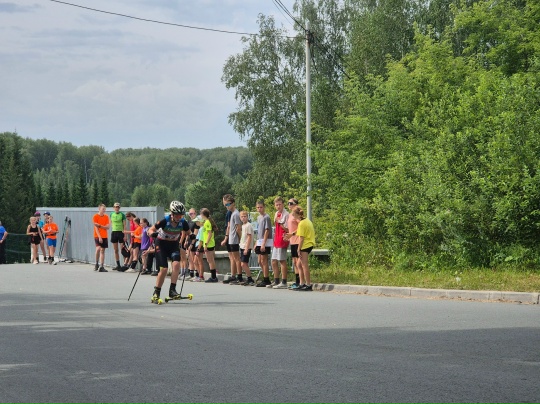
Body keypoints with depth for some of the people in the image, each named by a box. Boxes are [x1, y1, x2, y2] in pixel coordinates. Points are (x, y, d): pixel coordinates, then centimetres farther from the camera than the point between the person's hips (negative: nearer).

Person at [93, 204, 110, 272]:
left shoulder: (106, 217, 8)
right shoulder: (95, 216, -3)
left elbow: (107, 227, 1)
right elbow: (96, 227, -8)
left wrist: (100, 225, -15)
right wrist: (99, 236, -16)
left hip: (104, 236, 4)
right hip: (97, 236, -4)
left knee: (102, 250, 3)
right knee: (98, 248, -20)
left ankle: (101, 266, 4)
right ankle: (96, 263, -1)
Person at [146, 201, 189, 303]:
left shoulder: (183, 222, -15)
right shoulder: (165, 221, -24)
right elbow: (150, 230, -18)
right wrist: (153, 234, -40)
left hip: (174, 244, 3)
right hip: (161, 244, -3)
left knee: (176, 264, -22)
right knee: (163, 269, -11)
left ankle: (172, 290, -16)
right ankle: (156, 293, 4)